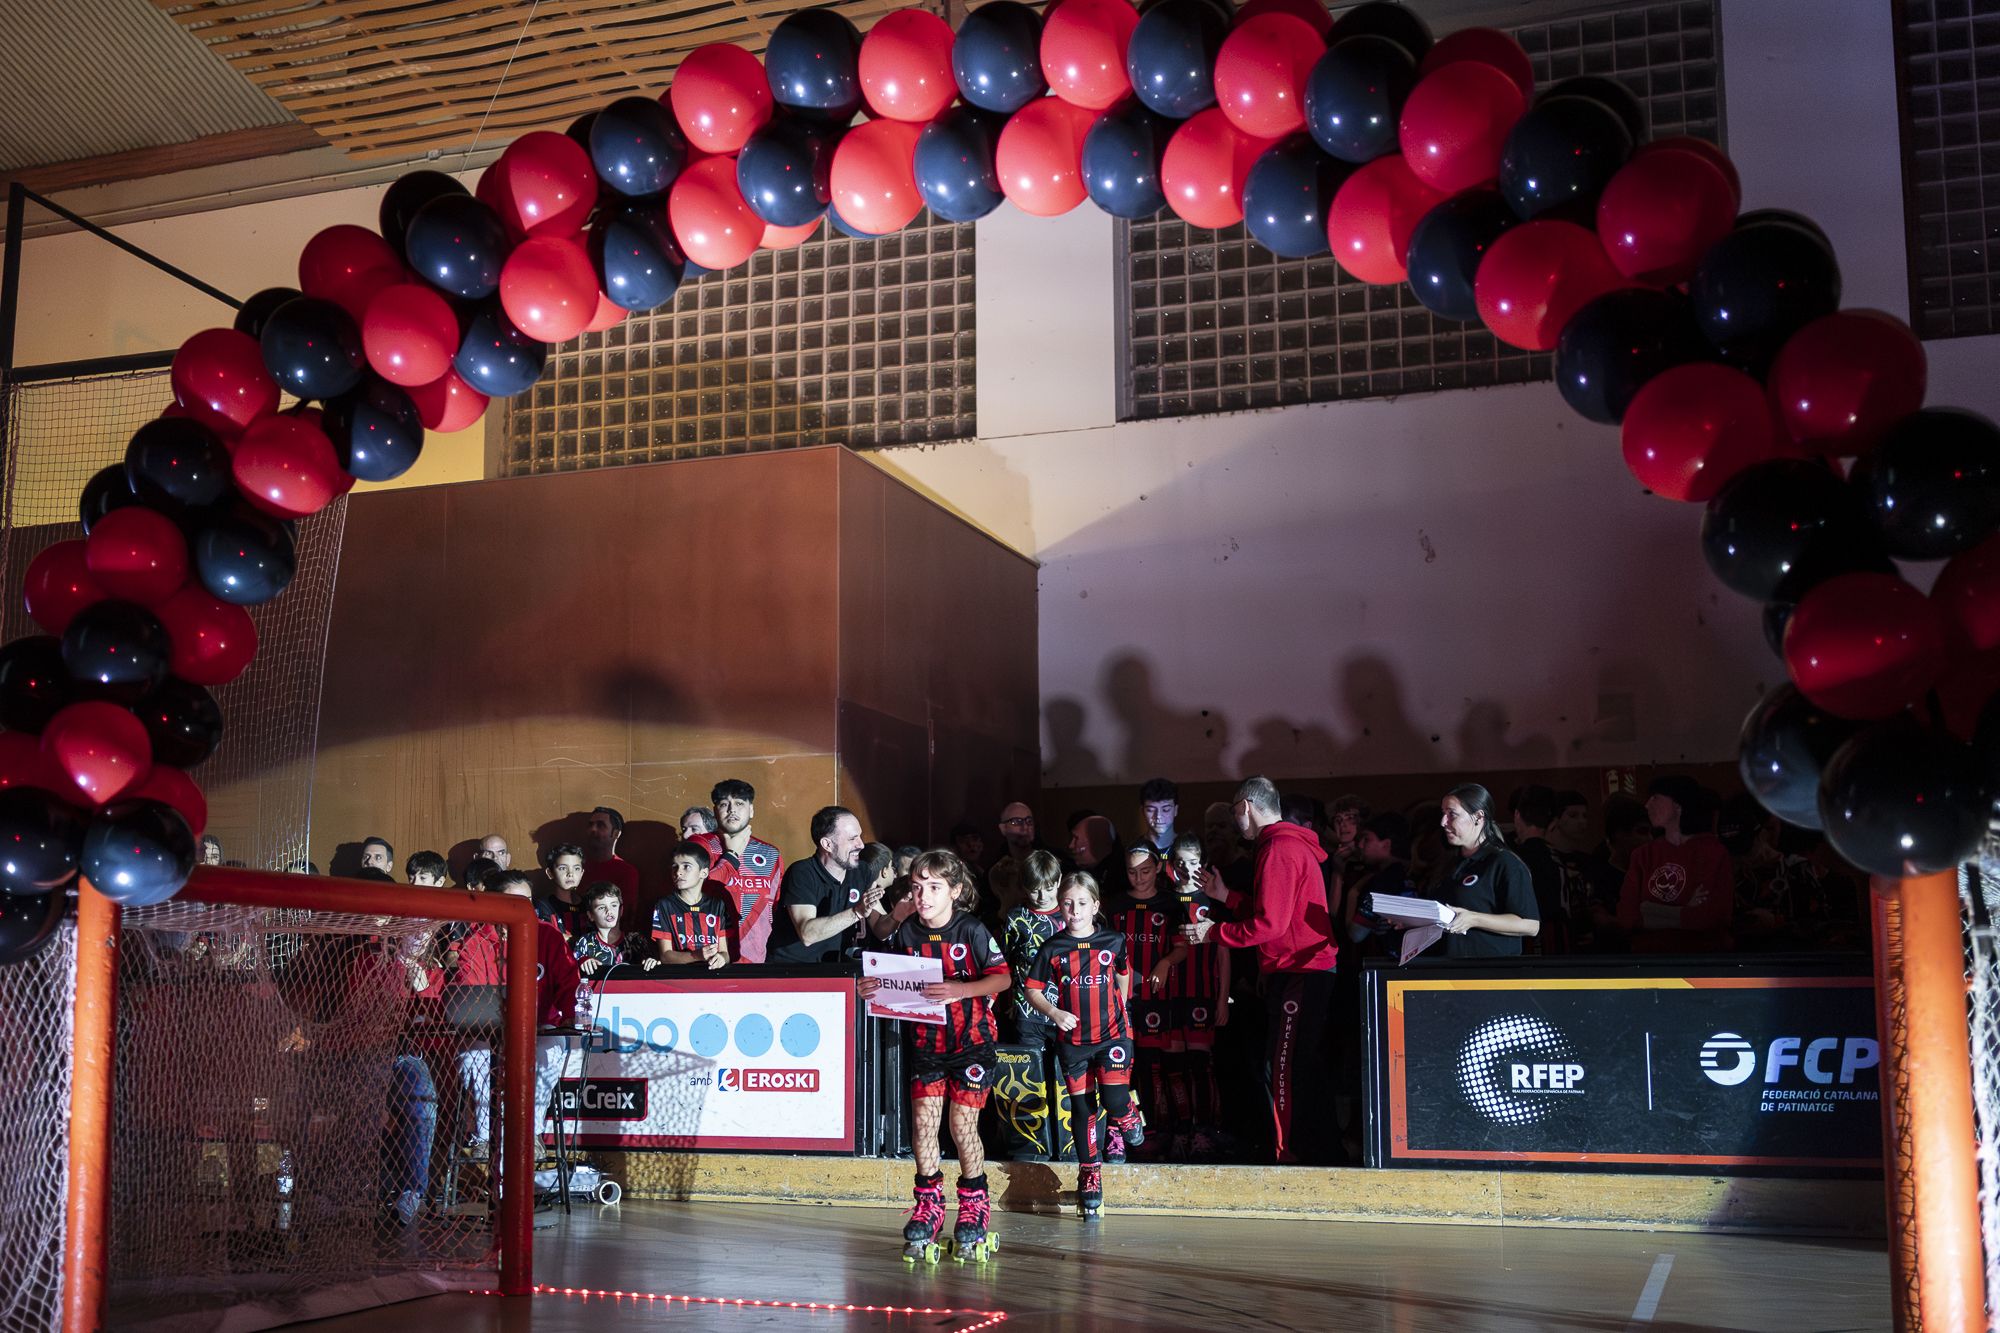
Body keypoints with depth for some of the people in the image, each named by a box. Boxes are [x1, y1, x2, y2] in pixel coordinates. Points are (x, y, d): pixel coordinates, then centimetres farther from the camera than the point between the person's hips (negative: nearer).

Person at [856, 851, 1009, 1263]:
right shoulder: (907, 933, 1)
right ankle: (928, 1206, 15)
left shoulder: (971, 930, -11)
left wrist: (960, 989, -32)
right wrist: (868, 987, -11)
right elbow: (889, 979, 11)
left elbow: (1003, 977, -17)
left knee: (962, 1125, -3)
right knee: (923, 1121, -1)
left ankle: (973, 1209, 14)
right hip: (925, 1041, 4)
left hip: (971, 1040, -4)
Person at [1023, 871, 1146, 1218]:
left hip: (1112, 1033, -1)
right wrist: (1054, 1013, -15)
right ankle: (1090, 1170, 18)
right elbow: (1033, 989, 0)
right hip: (1072, 1039, 1)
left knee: (1114, 1101, -14)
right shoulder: (1053, 949, -3)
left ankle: (1128, 1116, 22)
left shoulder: (1114, 942, -1)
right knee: (1082, 1106, 6)